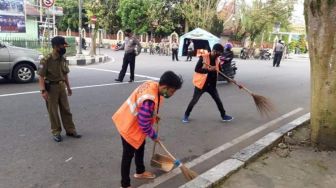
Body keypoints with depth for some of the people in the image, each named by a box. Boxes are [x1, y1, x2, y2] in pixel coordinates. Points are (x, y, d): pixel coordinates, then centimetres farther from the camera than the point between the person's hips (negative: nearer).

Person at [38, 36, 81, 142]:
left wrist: (68, 87, 17)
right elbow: (41, 76, -16)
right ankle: (56, 132, 18)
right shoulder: (46, 60, -15)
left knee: (66, 110, 11)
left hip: (61, 87, 6)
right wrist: (43, 90, -23)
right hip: (51, 88, -6)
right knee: (53, 111, 5)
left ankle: (70, 130, 21)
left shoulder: (63, 59, 5)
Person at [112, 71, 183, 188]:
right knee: (128, 155, 5)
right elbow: (144, 125, -28)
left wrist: (154, 116, 12)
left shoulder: (153, 85, -11)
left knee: (141, 146, 25)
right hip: (128, 126, -10)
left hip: (132, 121, 10)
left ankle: (140, 172, 46)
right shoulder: (149, 100, -39)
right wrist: (154, 136, -12)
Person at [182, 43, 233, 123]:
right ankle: (186, 115, 20)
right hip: (201, 83, -5)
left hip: (211, 84, 6)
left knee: (218, 100, 10)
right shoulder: (203, 57, -16)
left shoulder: (217, 60, 4)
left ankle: (223, 115, 26)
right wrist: (208, 70, -31)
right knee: (194, 100, 3)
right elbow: (196, 69, -23)